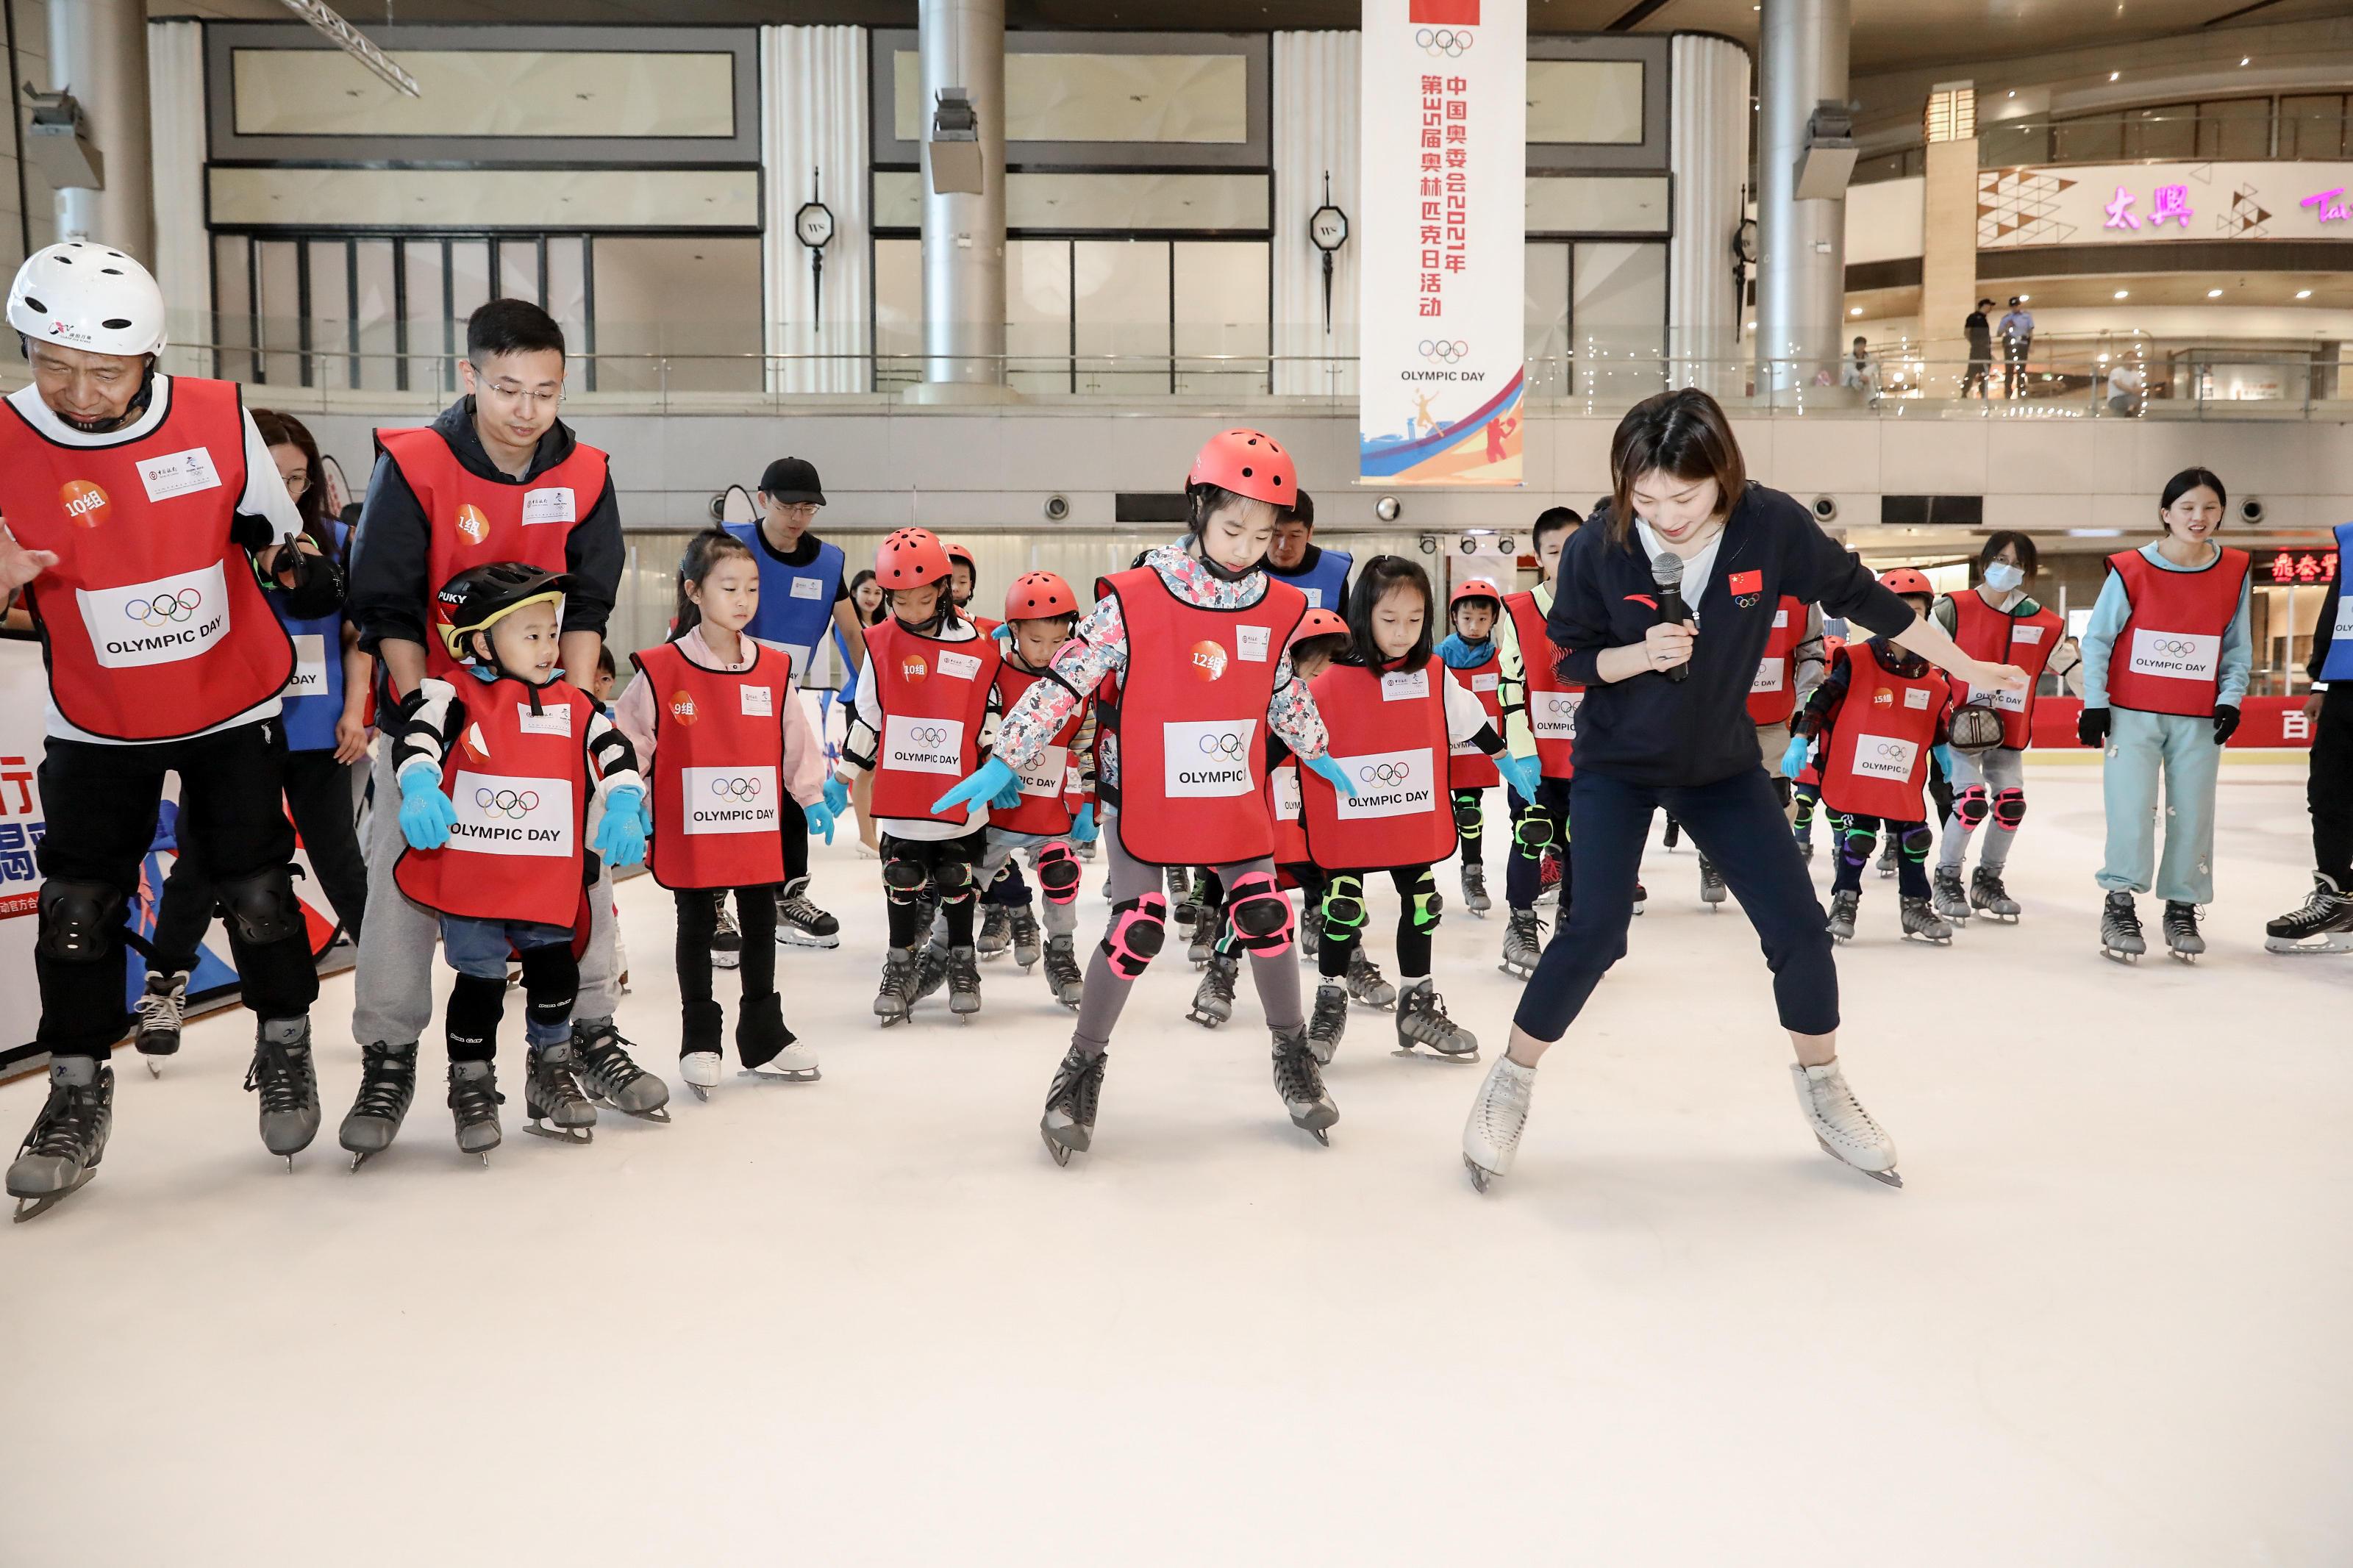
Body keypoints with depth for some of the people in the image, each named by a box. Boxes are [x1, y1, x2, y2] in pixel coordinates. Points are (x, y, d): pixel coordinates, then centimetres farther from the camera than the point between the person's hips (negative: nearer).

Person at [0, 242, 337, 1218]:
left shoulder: (218, 417, -12)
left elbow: (280, 533, 6)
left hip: (231, 705, 0)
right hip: (96, 725, 0)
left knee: (256, 889, 3)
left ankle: (284, 1047, 25)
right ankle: (78, 1093, 18)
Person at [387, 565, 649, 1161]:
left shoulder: (572, 704, 8)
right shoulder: (455, 696, -5)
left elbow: (612, 749, 3)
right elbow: (418, 731, -21)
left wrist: (622, 810, -12)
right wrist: (418, 787, -39)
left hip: (548, 881, 4)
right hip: (468, 876, -4)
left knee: (555, 972, 11)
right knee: (481, 983, 4)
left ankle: (551, 1075, 32)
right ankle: (471, 1085, 23)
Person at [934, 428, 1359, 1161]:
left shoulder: (1279, 608, -2)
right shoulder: (1135, 598, -16)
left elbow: (1284, 696, 17)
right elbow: (1064, 680, -13)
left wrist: (1319, 755, 27)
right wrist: (1004, 763, -12)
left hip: (1237, 799, 4)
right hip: (1145, 798, -4)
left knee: (1266, 917, 3)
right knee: (1137, 930, -5)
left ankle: (1293, 1053, 24)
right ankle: (1082, 1067, 14)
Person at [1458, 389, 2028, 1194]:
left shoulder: (1771, 525, -19)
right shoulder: (1597, 547, -21)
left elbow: (1861, 598, -5)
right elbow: (1572, 659, -8)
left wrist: (1967, 667, 4)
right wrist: (1640, 655, -29)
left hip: (1722, 764, 2)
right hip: (1617, 765, -2)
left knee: (1799, 928, 0)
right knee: (1596, 929, -15)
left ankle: (1823, 1090, 25)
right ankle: (1509, 1084, 6)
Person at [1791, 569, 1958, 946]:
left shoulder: (1932, 680, 6)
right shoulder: (1855, 662, -9)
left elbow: (1939, 727, 20)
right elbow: (1821, 702, -8)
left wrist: (1944, 753, 15)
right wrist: (1800, 740, -14)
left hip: (1905, 783, 5)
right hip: (1853, 776, -4)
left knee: (1914, 841, 9)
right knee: (1856, 840, 0)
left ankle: (1915, 906, 24)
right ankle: (1844, 903, 17)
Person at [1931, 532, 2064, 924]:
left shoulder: (2041, 622, 3)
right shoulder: (1954, 609, -10)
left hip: (2009, 730, 5)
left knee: (2011, 804, 0)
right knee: (1972, 802, -17)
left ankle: (1987, 880, 20)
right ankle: (1947, 880, 2)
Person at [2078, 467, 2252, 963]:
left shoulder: (2235, 573, 2)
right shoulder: (2130, 570, -7)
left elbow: (2238, 647, 10)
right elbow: (2096, 639, -2)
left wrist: (2230, 699, -2)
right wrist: (2094, 704, -5)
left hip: (2199, 720, 3)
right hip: (2134, 712, -3)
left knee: (2192, 814, 5)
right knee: (2131, 808, -8)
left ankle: (2182, 909, 17)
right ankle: (2120, 905, 3)